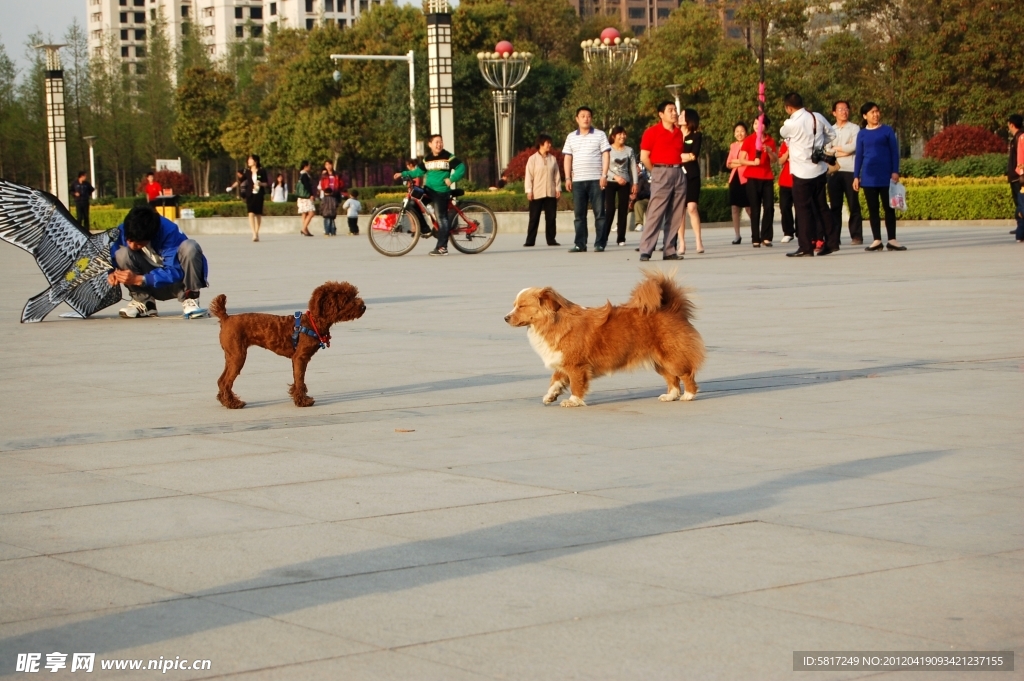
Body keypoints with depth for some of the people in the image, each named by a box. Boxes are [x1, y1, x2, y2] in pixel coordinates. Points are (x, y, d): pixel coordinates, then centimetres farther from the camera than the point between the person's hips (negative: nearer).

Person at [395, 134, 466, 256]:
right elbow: (418, 171, 13)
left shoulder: (448, 157, -4)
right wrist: (404, 174, 2)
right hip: (429, 190, 6)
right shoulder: (427, 159, 10)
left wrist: (451, 179, -18)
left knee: (441, 218, -8)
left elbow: (461, 168, -7)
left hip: (441, 191, -6)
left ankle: (442, 247, -7)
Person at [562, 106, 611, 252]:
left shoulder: (600, 135, 5)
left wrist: (604, 175, -9)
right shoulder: (571, 137, 13)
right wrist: (567, 178, 4)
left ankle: (599, 244, 0)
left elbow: (605, 156, 1)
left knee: (599, 212, -3)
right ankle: (580, 244, 6)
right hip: (577, 180, 3)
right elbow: (567, 158, 13)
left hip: (596, 180, -3)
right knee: (579, 214, 3)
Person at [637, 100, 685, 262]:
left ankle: (670, 251, 8)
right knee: (654, 213, -10)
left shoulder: (679, 133, 14)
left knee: (676, 215, 4)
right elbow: (644, 157, -5)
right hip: (661, 173, -6)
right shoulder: (652, 132, -3)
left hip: (679, 173, 6)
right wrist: (656, 172, -1)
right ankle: (645, 251, -11)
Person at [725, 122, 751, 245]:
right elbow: (728, 164, 13)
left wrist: (736, 162, -6)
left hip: (746, 179, -6)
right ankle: (737, 236, 12)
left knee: (749, 208, -8)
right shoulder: (733, 146, 16)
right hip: (735, 179, 6)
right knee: (735, 208, 6)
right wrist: (739, 162, -5)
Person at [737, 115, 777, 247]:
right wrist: (753, 162, -19)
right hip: (753, 178, -3)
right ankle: (756, 239, -2)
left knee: (769, 207, -3)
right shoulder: (748, 140, 1)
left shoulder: (770, 141, 10)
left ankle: (766, 237, 3)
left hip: (767, 178, 3)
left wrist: (769, 151, -13)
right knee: (755, 209, -3)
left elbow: (775, 160, 6)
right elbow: (741, 160, -3)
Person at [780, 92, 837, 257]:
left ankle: (806, 247, 1)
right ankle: (831, 242, 16)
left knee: (804, 209, 1)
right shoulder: (818, 117, 0)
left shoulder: (791, 124, -17)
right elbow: (831, 135, 11)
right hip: (820, 169, 6)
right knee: (822, 207, 14)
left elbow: (783, 133, 5)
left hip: (802, 172, -6)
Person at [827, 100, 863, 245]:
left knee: (853, 204, -2)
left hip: (850, 170, -3)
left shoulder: (854, 128, 5)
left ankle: (856, 236, 1)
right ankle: (834, 236, 5)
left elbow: (853, 147, -9)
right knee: (835, 205, 3)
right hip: (834, 171, 3)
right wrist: (845, 150, -7)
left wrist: (836, 148, 2)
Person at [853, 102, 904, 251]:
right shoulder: (862, 134, 8)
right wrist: (856, 176, 5)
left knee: (889, 208, 0)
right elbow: (859, 156, 10)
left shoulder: (887, 131, 3)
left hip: (886, 177, -2)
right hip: (869, 178, 2)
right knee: (872, 209, 4)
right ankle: (877, 240, 9)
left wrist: (895, 172, -6)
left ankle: (891, 240, 5)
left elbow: (895, 152, 3)